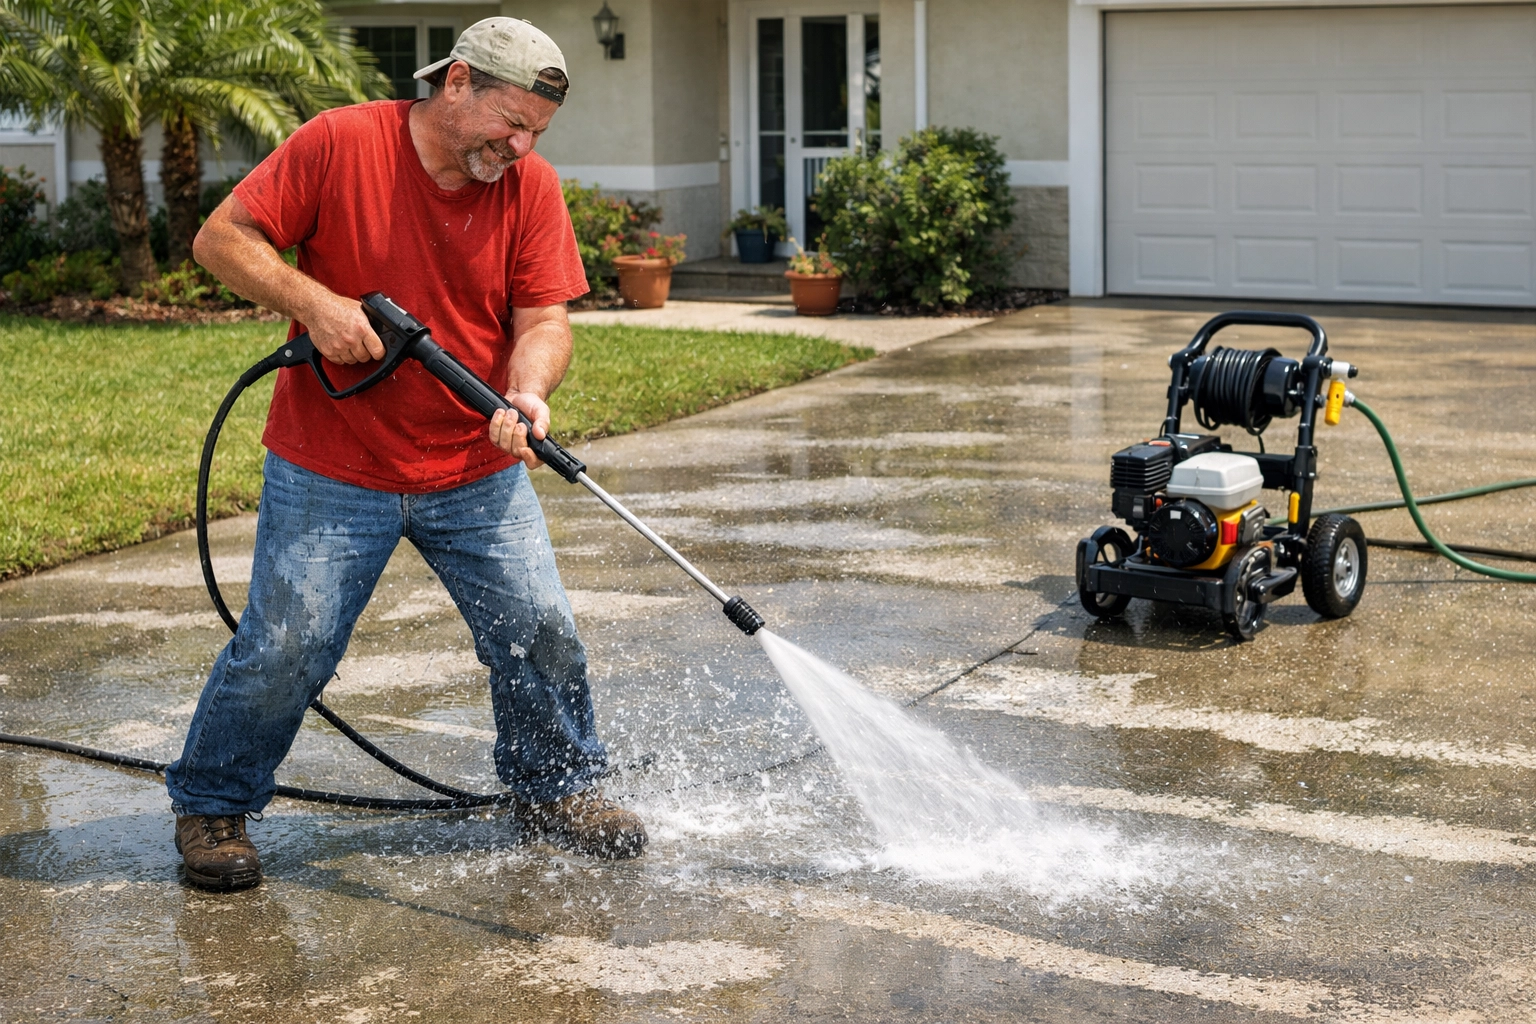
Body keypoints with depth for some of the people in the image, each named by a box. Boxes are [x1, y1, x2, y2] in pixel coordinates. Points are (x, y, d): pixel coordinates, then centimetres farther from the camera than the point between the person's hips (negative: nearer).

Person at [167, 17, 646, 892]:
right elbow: (221, 239, -8)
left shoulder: (532, 187, -2)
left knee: (541, 632, 4)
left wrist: (527, 394, -27)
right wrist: (311, 300, -23)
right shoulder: (339, 145, -11)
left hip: (478, 470, 3)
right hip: (330, 470, -3)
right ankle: (213, 808, 19)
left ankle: (559, 791, 27)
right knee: (285, 648, -3)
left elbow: (544, 319, -6)